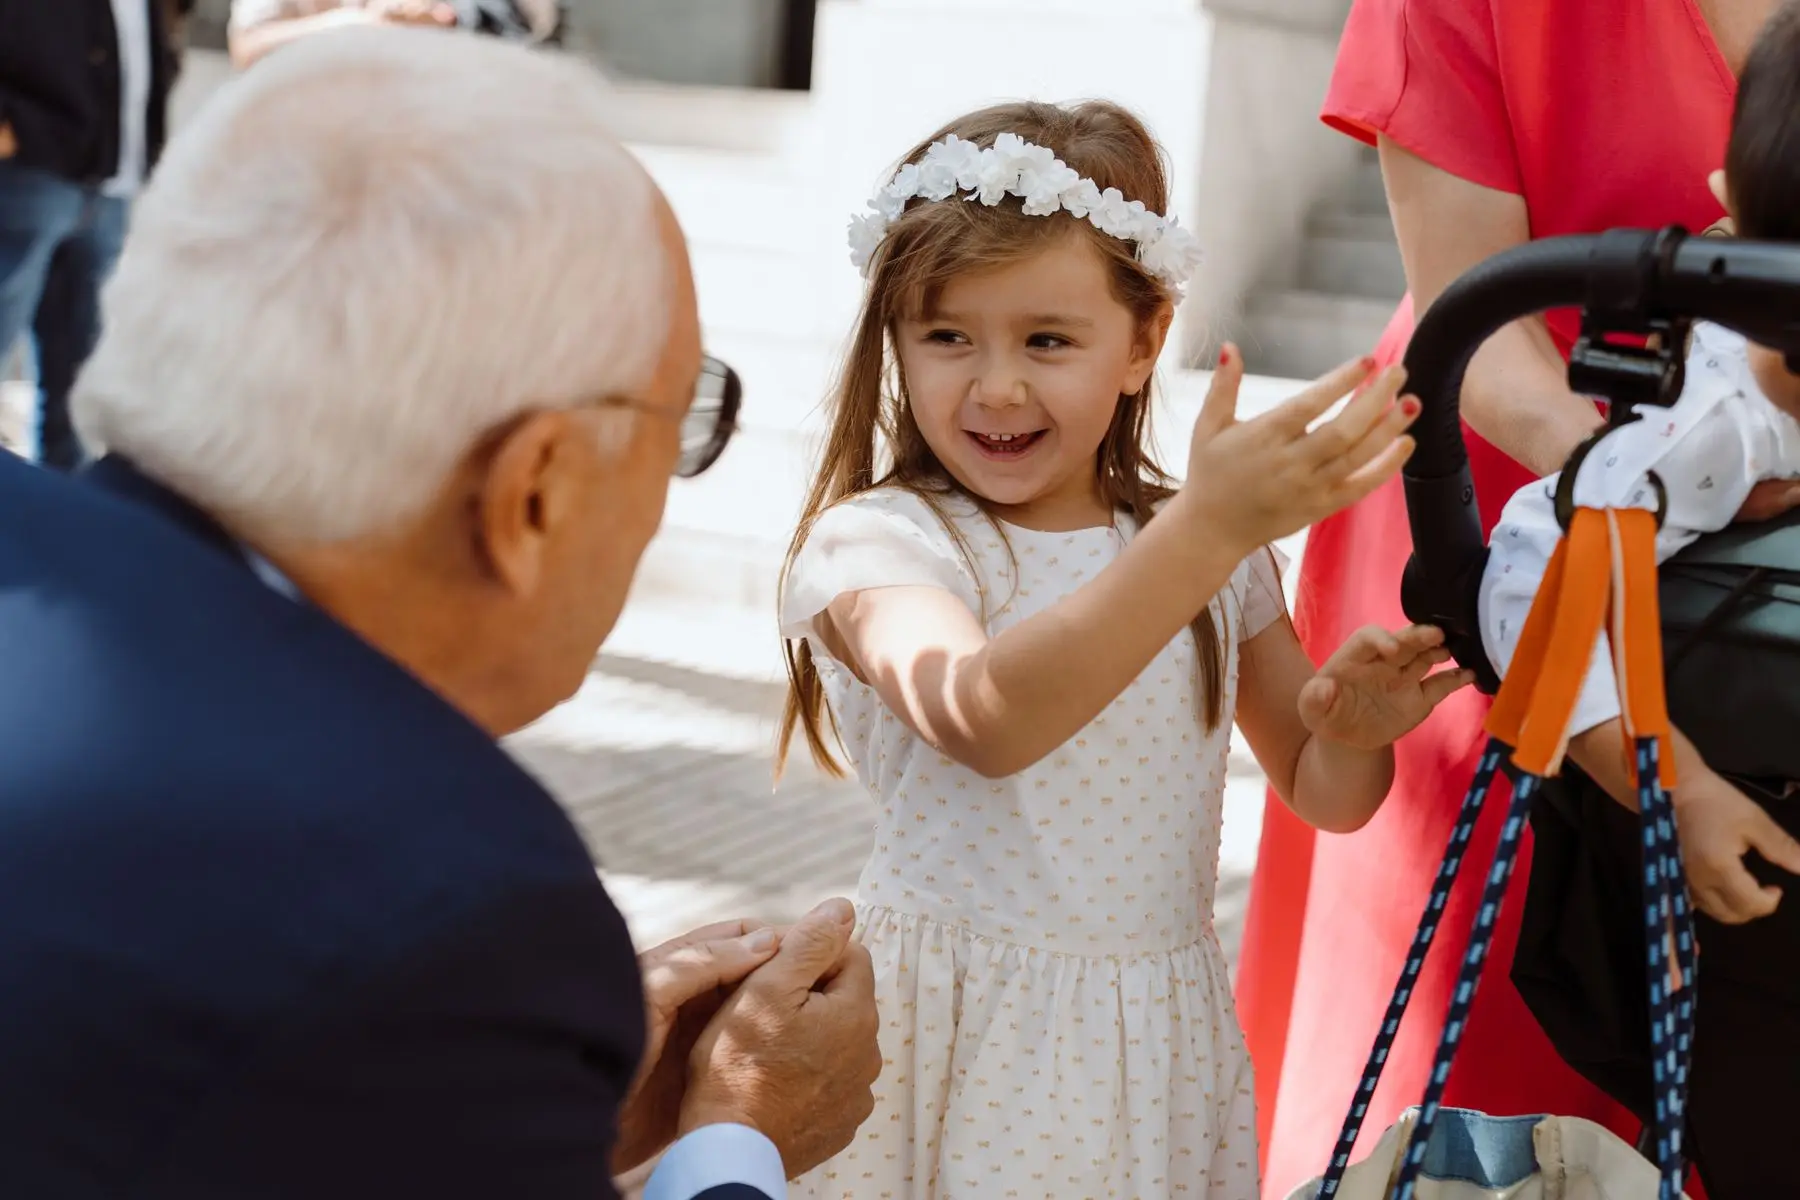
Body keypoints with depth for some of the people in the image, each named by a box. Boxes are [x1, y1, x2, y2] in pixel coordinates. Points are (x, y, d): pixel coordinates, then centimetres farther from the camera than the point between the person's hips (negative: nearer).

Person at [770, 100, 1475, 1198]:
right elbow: (981, 721, -35)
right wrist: (1206, 531, -41)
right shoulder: (873, 543, -14)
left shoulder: (1208, 544, 3)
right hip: (964, 1050, -4)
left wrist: (1353, 730, -11)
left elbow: (1321, 796, 12)